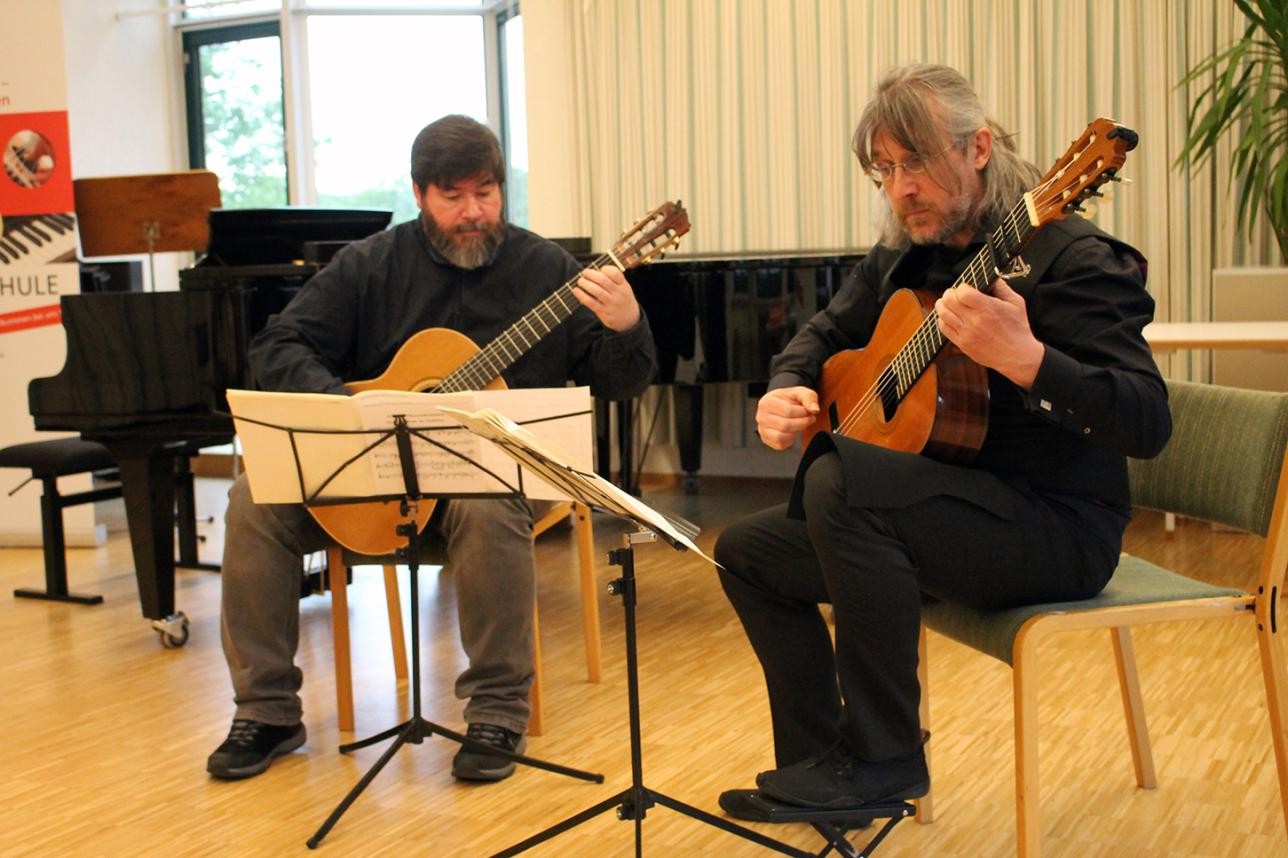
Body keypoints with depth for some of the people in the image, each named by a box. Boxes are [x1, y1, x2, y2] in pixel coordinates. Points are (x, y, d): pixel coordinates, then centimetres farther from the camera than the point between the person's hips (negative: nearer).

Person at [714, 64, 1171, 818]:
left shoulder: (1066, 257, -17)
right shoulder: (904, 259, 7)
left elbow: (1149, 425, -26)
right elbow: (823, 335, 20)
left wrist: (1023, 359, -43)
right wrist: (786, 393, -5)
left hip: (1059, 526, -9)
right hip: (951, 509, 9)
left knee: (840, 478, -32)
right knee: (747, 551, 7)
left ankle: (884, 758, -16)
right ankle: (821, 766, 14)